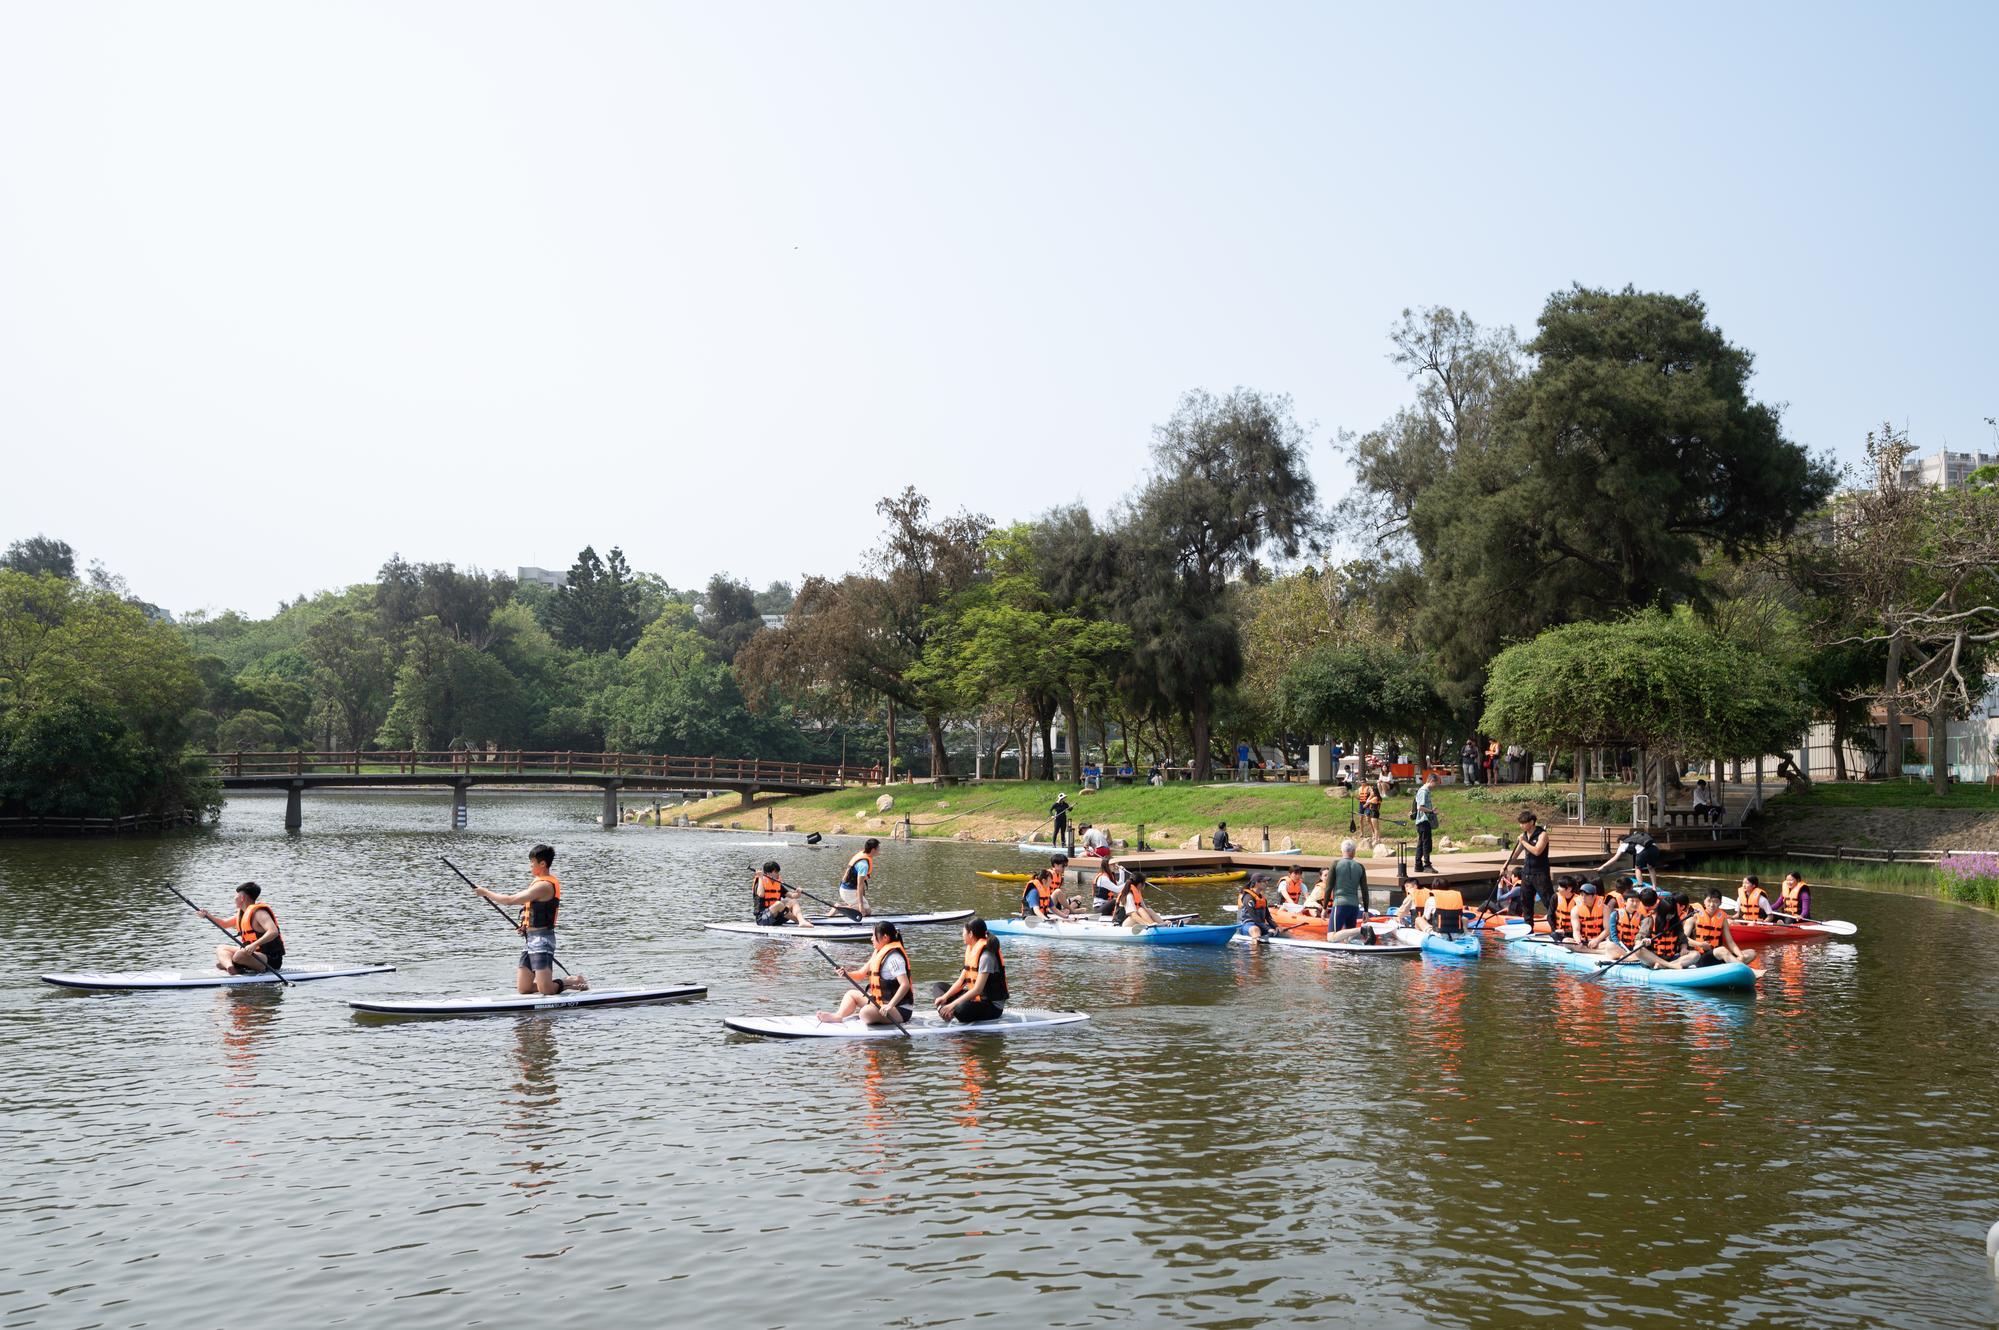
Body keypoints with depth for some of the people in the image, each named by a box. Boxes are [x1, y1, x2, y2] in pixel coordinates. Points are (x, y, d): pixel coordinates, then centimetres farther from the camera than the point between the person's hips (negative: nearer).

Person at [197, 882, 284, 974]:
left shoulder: (258, 912, -17)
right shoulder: (242, 913, 15)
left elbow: (274, 932, -31)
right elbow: (224, 924, 26)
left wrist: (255, 944, -41)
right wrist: (208, 916, 11)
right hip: (255, 953, 10)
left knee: (239, 955, -36)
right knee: (221, 949, 11)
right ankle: (230, 967, -20)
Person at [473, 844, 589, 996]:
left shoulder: (544, 885, -18)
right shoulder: (541, 882, 15)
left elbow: (510, 901, -19)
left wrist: (486, 892, -8)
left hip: (541, 939, -10)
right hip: (530, 939, 10)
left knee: (546, 991, -12)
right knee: (523, 989, 8)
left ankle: (575, 981, 10)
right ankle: (565, 981, 18)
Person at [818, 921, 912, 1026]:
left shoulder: (893, 957, -20)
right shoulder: (879, 953, 11)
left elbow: (905, 985, -30)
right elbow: (861, 975, 14)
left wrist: (890, 1005, -35)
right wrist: (846, 974, -6)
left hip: (900, 1009, -11)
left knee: (866, 1012, -34)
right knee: (852, 994, 19)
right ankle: (838, 1016, -3)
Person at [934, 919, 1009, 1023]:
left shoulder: (986, 955, -21)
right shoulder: (972, 951, 9)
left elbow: (977, 989, -26)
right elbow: (960, 981, 9)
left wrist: (952, 1005, -27)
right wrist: (945, 997, -7)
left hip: (993, 1006, -10)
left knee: (962, 1010, -39)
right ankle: (946, 1010, -13)